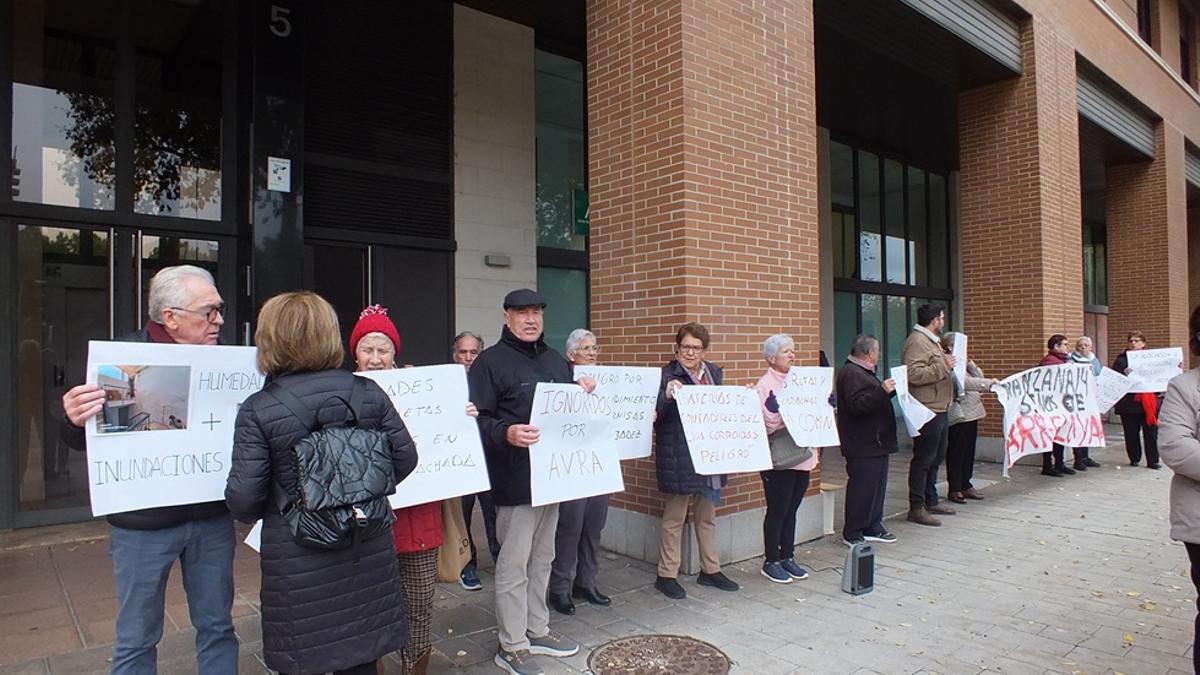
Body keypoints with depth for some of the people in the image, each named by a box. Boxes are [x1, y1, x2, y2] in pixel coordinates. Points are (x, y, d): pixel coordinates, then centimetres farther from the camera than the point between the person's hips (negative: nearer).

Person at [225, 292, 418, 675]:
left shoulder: (258, 410, -12)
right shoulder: (368, 392, -3)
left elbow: (243, 498, -12)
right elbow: (405, 457, 0)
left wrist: (253, 514, 10)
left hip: (299, 564, -3)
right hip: (368, 553, 3)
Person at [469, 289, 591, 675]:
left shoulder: (556, 361, 15)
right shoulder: (491, 361, -8)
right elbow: (478, 419, -15)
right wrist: (506, 433, -32)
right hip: (515, 480, -7)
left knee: (542, 559, 18)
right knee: (514, 564, 0)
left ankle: (537, 631, 32)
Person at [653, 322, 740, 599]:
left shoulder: (714, 372, 10)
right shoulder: (667, 375, -11)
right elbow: (656, 414, -17)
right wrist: (667, 396, -35)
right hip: (679, 459, -6)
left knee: (707, 516, 17)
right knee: (674, 517, 4)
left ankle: (710, 570, 31)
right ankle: (667, 575, 16)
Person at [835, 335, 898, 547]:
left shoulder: (863, 372, 18)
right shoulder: (851, 373, -16)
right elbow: (857, 405, -26)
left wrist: (889, 390, 24)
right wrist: (882, 391, -28)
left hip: (875, 442, 11)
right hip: (862, 445, -11)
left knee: (877, 485, 15)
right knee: (861, 488, -6)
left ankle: (872, 527, 25)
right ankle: (852, 534, 3)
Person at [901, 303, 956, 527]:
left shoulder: (931, 341, 19)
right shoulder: (917, 342, -15)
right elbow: (913, 374, -27)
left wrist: (948, 366, 14)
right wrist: (943, 367, -23)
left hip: (939, 409, 11)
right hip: (927, 411, -11)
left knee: (936, 458, 18)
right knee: (923, 459, -5)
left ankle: (930, 501, 29)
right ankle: (916, 508, 1)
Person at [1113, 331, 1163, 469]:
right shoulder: (1121, 360, 0)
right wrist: (1124, 374, -25)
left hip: (1150, 402, 2)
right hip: (1129, 403, -2)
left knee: (1151, 433, 4)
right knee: (1131, 433, 7)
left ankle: (1153, 460, 12)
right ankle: (1134, 459, 19)